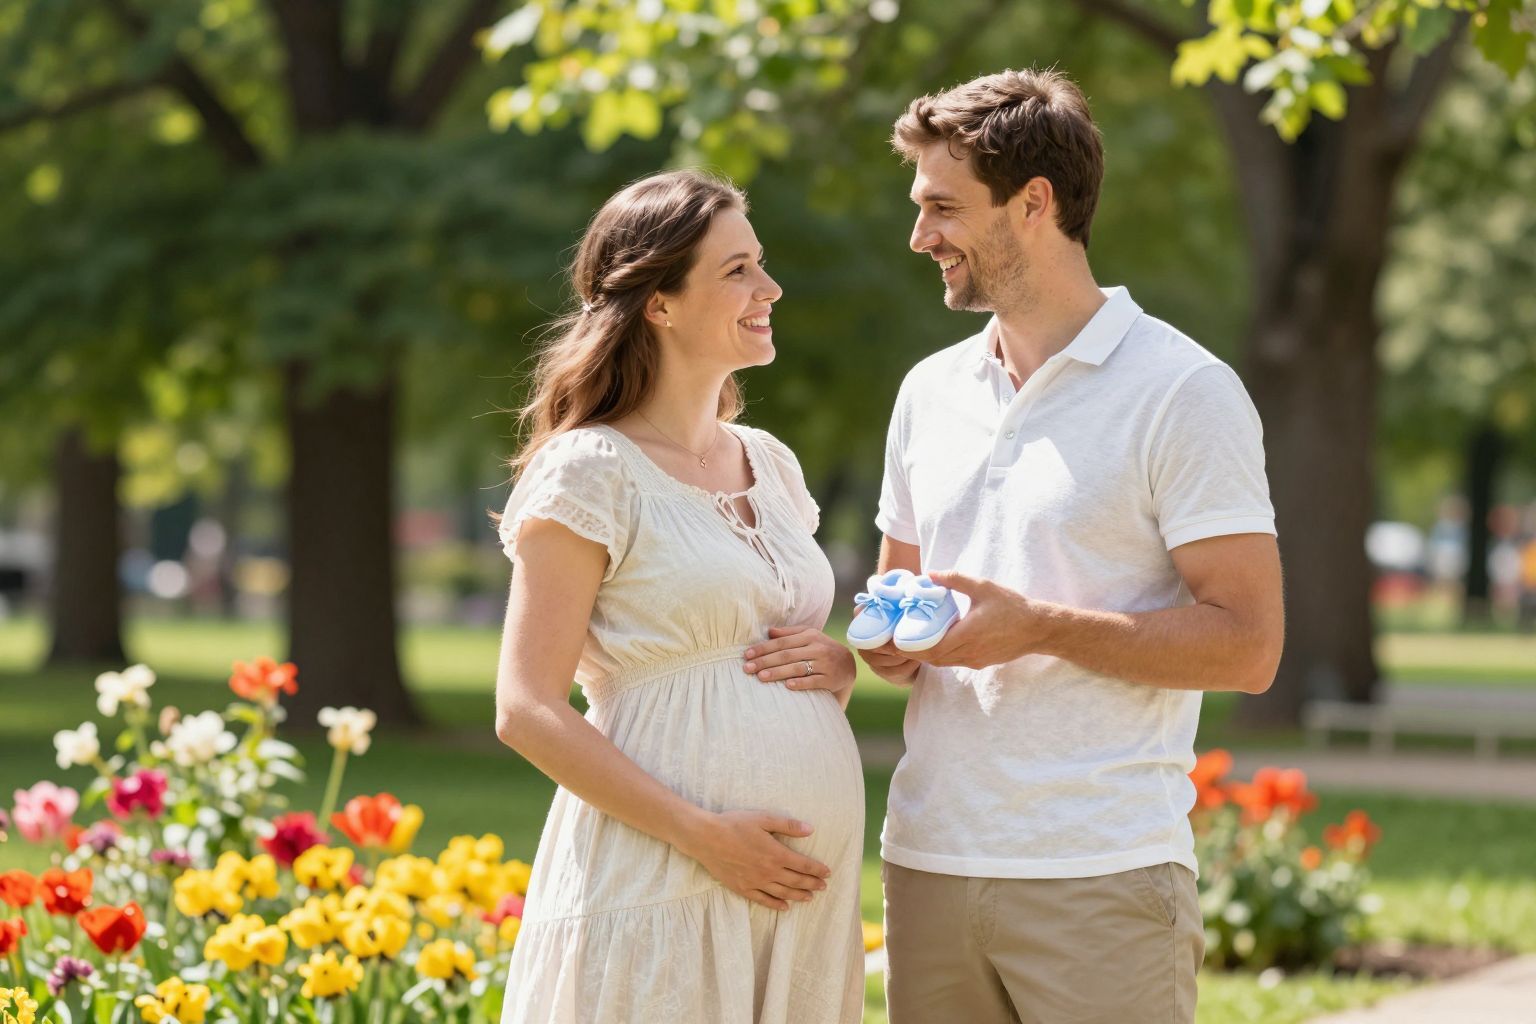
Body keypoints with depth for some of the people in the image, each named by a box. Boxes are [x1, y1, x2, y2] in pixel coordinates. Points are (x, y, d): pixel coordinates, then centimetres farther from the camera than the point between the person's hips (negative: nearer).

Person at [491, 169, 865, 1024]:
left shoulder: (772, 465, 14)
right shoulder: (593, 472, -6)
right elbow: (528, 712, -11)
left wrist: (840, 666, 1)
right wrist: (704, 834, -17)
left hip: (807, 882, 6)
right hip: (660, 888, -6)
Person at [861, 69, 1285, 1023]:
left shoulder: (1184, 391, -5)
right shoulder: (931, 391, 15)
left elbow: (1248, 645, -10)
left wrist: (1037, 628, -17)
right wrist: (888, 638, 2)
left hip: (1103, 875, -6)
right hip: (930, 862, 6)